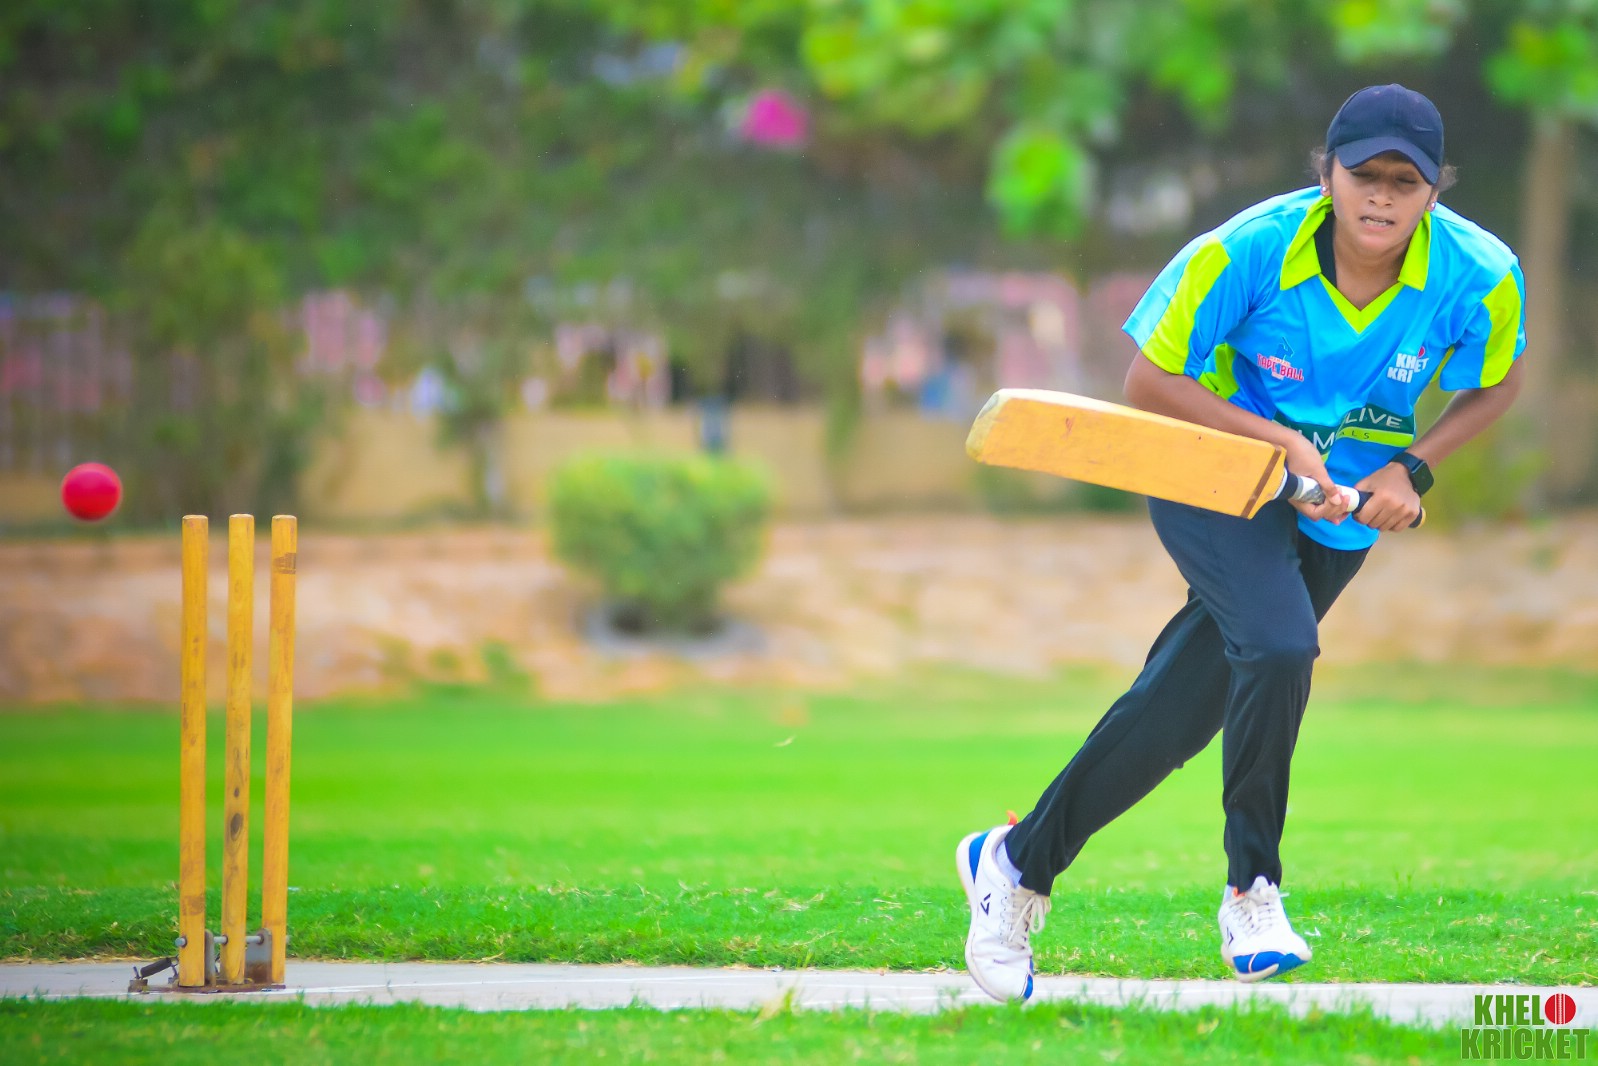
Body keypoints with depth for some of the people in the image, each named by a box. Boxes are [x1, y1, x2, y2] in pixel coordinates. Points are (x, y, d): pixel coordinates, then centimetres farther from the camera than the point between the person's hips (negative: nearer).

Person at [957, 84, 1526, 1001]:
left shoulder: (1480, 278, -20)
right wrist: (1283, 442, -24)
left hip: (1341, 510, 3)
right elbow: (1149, 383, -15)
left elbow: (1496, 386, 2)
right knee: (1278, 646, -28)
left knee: (1182, 712, 3)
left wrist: (1412, 470, -13)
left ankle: (1020, 860, 22)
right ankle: (1253, 890, -9)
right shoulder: (1251, 252, -26)